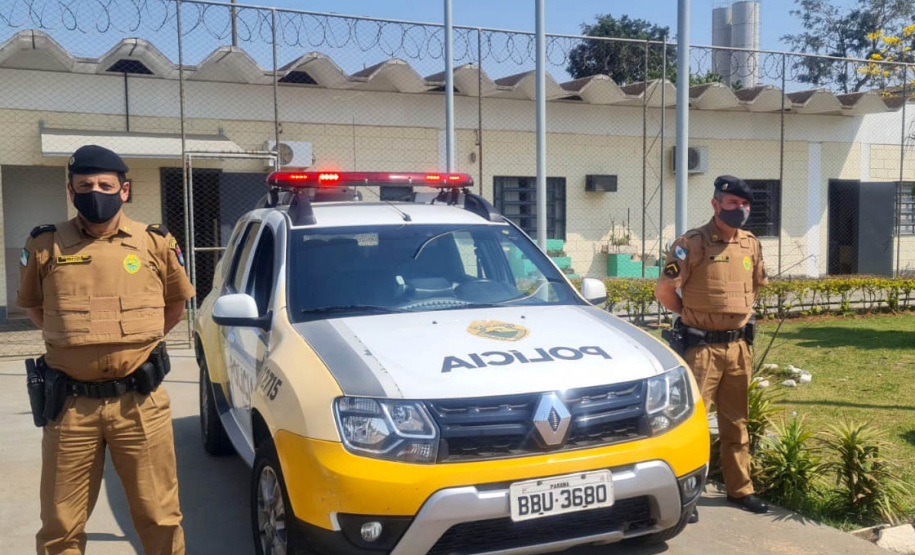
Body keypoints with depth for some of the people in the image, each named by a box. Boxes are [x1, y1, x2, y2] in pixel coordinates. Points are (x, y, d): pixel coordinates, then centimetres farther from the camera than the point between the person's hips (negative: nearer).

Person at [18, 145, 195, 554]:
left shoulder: (155, 243, 2)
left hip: (140, 402, 0)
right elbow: (33, 306, 19)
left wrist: (138, 341, 9)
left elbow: (176, 305, 16)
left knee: (158, 516, 9)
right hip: (70, 405, 1)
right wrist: (74, 341, 10)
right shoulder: (45, 246, 2)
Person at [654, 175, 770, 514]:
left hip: (739, 345, 6)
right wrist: (694, 315, 1)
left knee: (736, 421, 15)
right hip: (702, 346, -6)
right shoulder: (692, 243, -12)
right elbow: (664, 291, -9)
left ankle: (740, 488, 28)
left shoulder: (751, 244, 8)